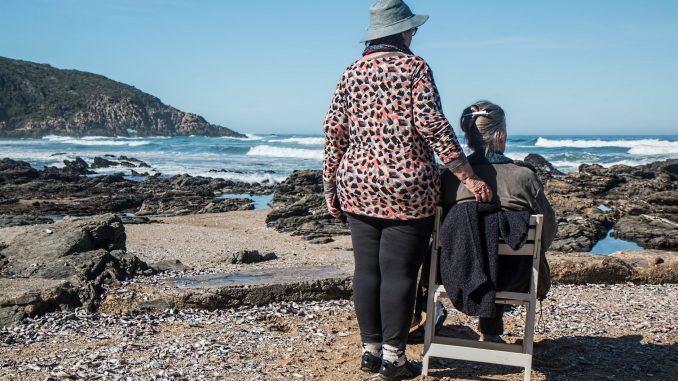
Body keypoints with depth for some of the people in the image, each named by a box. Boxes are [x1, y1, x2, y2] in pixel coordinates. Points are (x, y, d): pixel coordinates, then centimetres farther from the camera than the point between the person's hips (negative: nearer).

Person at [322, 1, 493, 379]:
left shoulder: (351, 73, 10)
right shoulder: (414, 67, -3)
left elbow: (334, 133, 7)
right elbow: (433, 125, -13)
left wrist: (331, 185, 14)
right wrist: (468, 177, -12)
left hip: (358, 186, 5)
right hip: (407, 189, -5)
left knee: (366, 269, 10)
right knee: (399, 272, 1)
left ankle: (370, 348, 19)